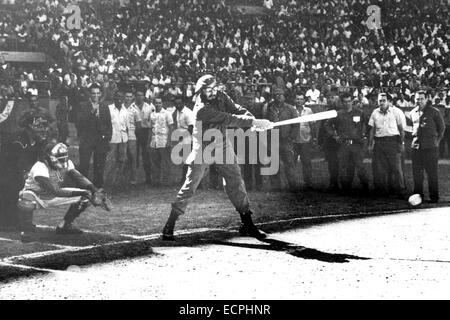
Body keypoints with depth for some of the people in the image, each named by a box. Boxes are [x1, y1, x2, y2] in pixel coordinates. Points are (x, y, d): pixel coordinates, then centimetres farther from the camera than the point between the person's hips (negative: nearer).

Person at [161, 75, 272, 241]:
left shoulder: (221, 97, -2)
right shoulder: (201, 109, -24)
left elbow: (237, 109, -6)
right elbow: (228, 119, -30)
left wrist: (253, 120, -27)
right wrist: (254, 122, -34)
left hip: (223, 148, 6)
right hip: (203, 150, -6)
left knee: (236, 183, 5)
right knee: (190, 186, -6)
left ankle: (247, 225, 13)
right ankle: (169, 225, 2)